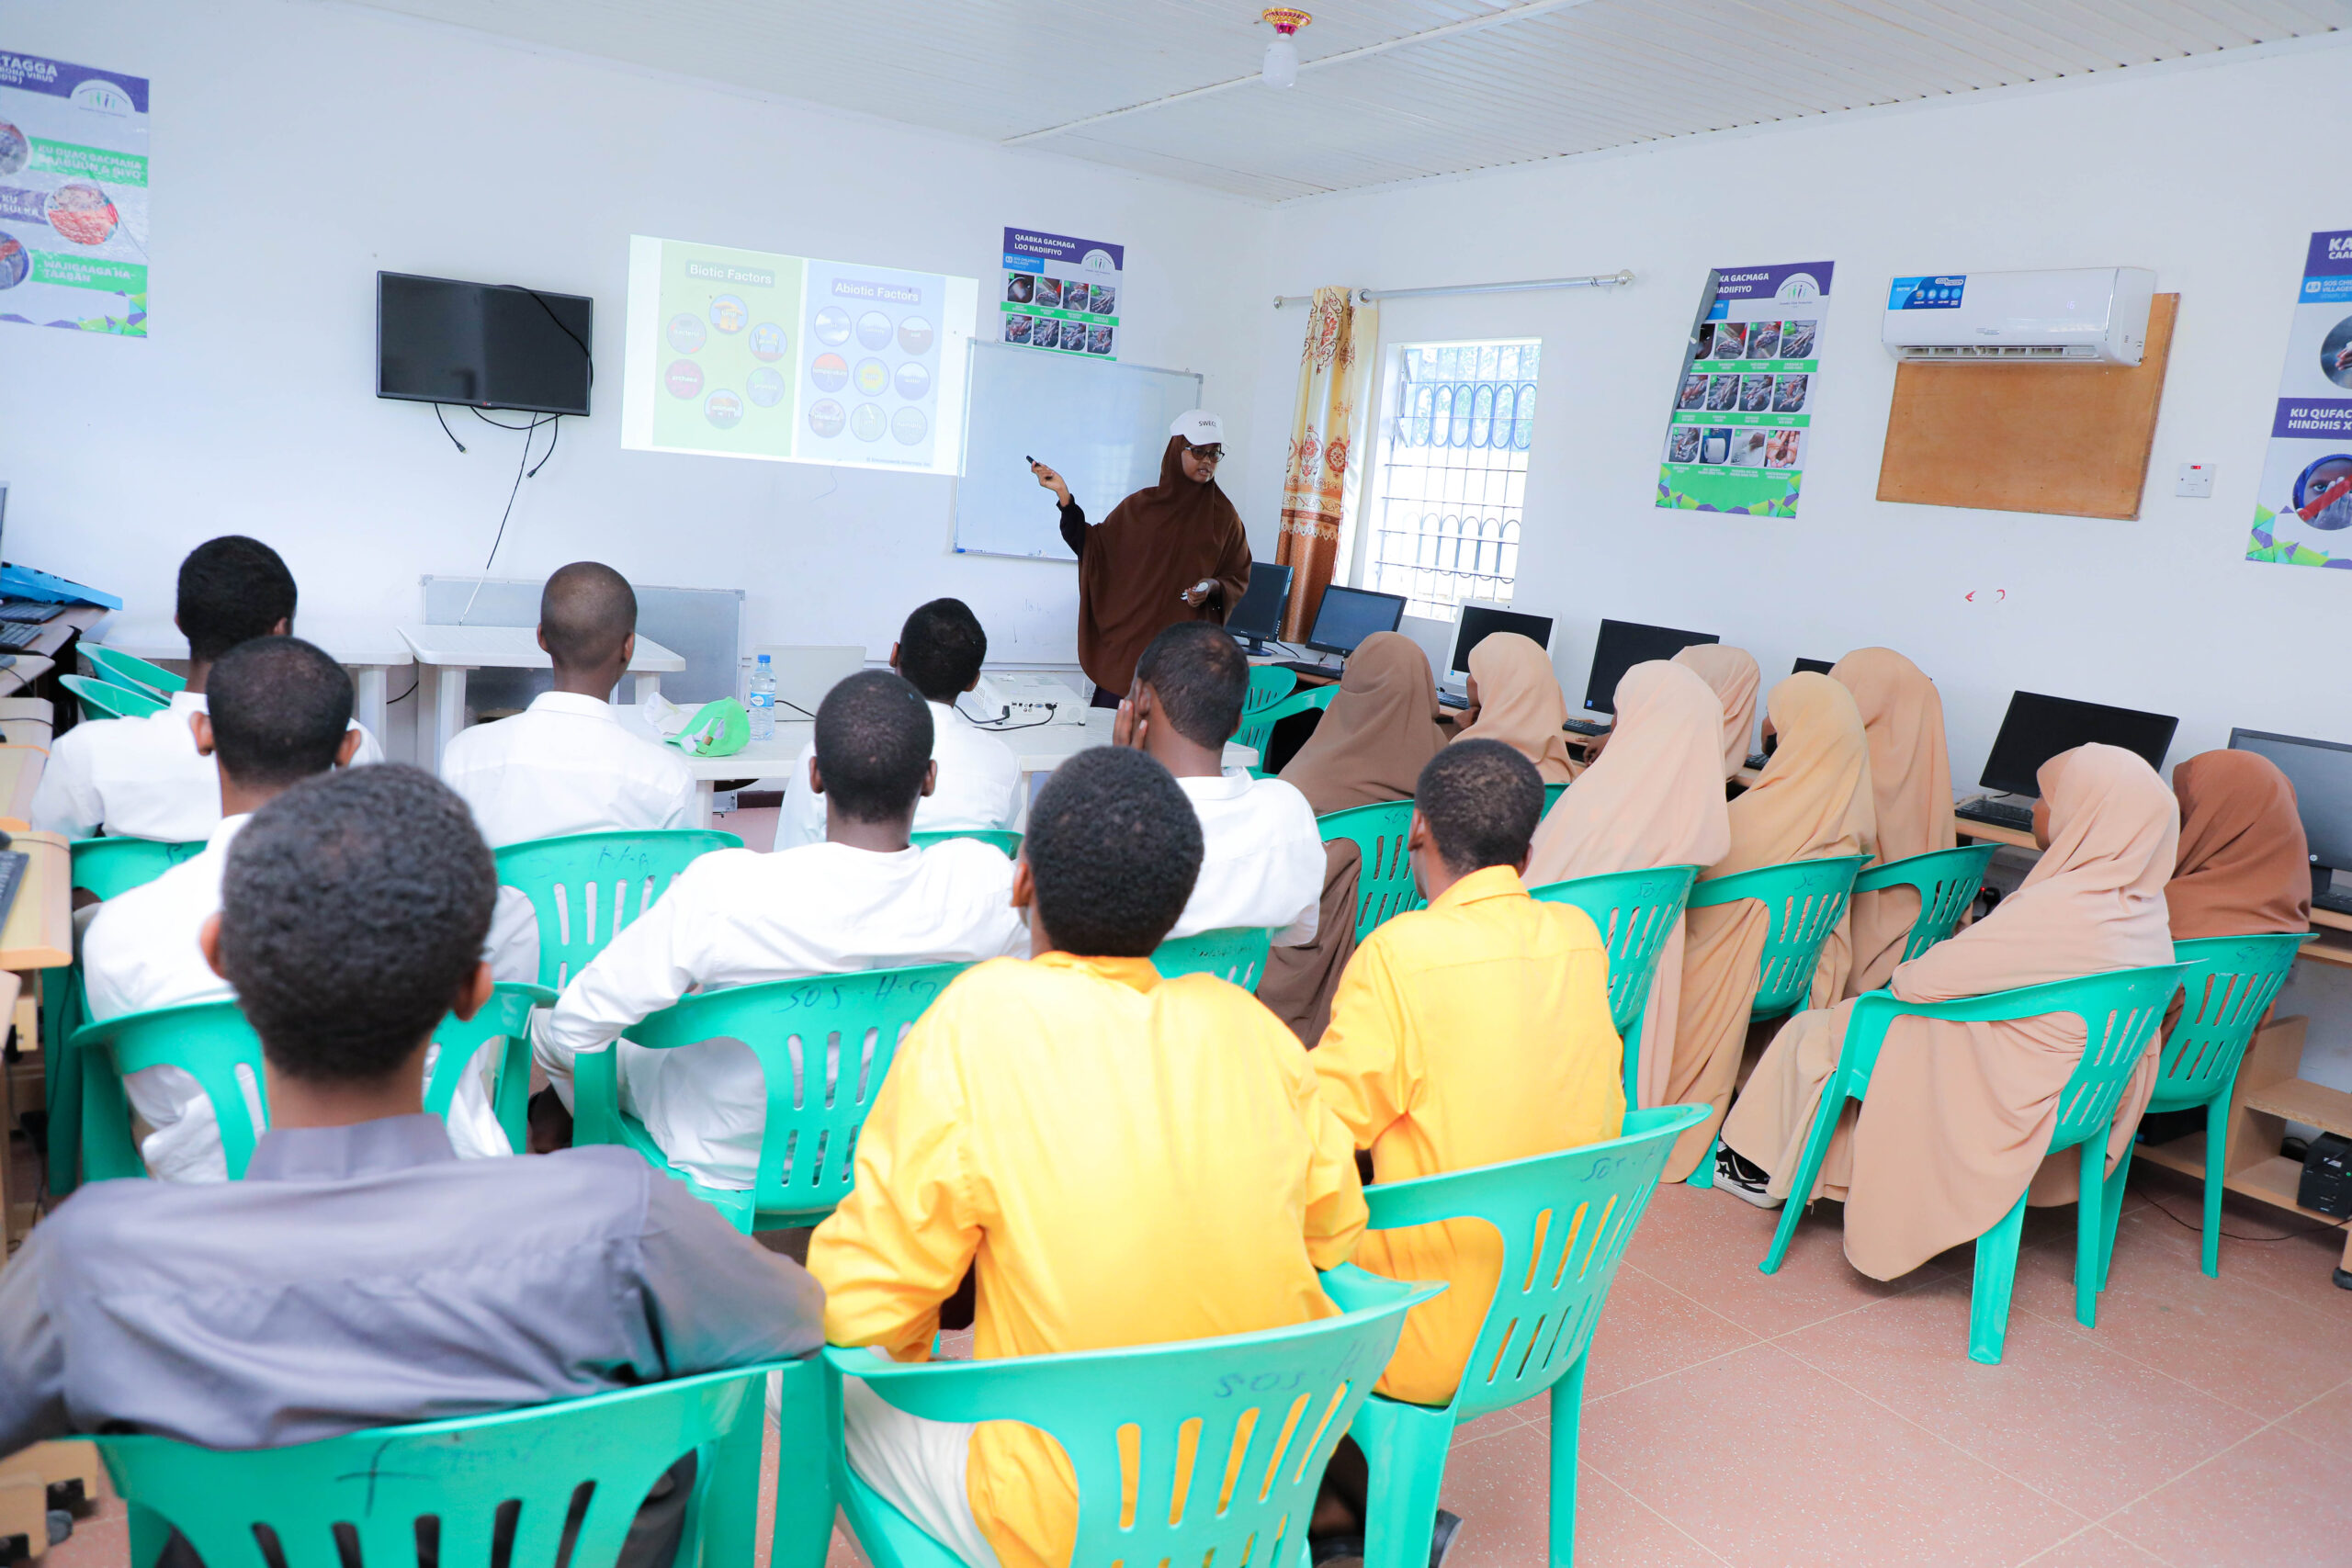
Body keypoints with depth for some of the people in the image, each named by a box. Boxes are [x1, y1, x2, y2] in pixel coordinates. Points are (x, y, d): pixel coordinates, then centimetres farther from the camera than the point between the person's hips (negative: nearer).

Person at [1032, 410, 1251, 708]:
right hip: (1129, 637, 1)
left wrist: (1213, 587, -13)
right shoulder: (1141, 505, 7)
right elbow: (1093, 549, 6)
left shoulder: (1224, 516, 5)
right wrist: (1064, 495, -1)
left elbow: (1238, 580, 9)